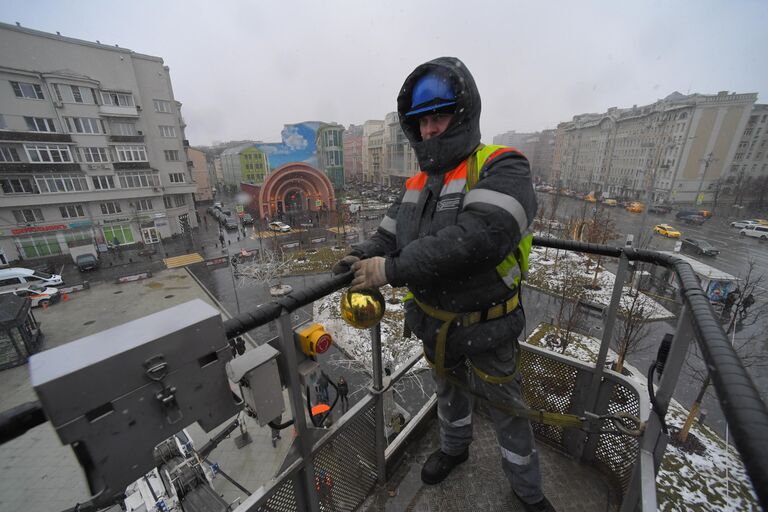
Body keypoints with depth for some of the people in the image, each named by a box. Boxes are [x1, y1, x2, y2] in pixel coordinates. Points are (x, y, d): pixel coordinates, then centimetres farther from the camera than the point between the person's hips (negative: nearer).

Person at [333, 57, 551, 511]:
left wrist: (393, 270, -35)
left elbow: (477, 237, -37)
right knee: (450, 392, 30)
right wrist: (363, 256, -17)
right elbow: (389, 235, 4)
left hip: (487, 328, -5)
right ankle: (454, 447, 61)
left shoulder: (502, 168, -20)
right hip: (434, 325, 6)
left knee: (507, 409, 20)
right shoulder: (418, 184, 1)